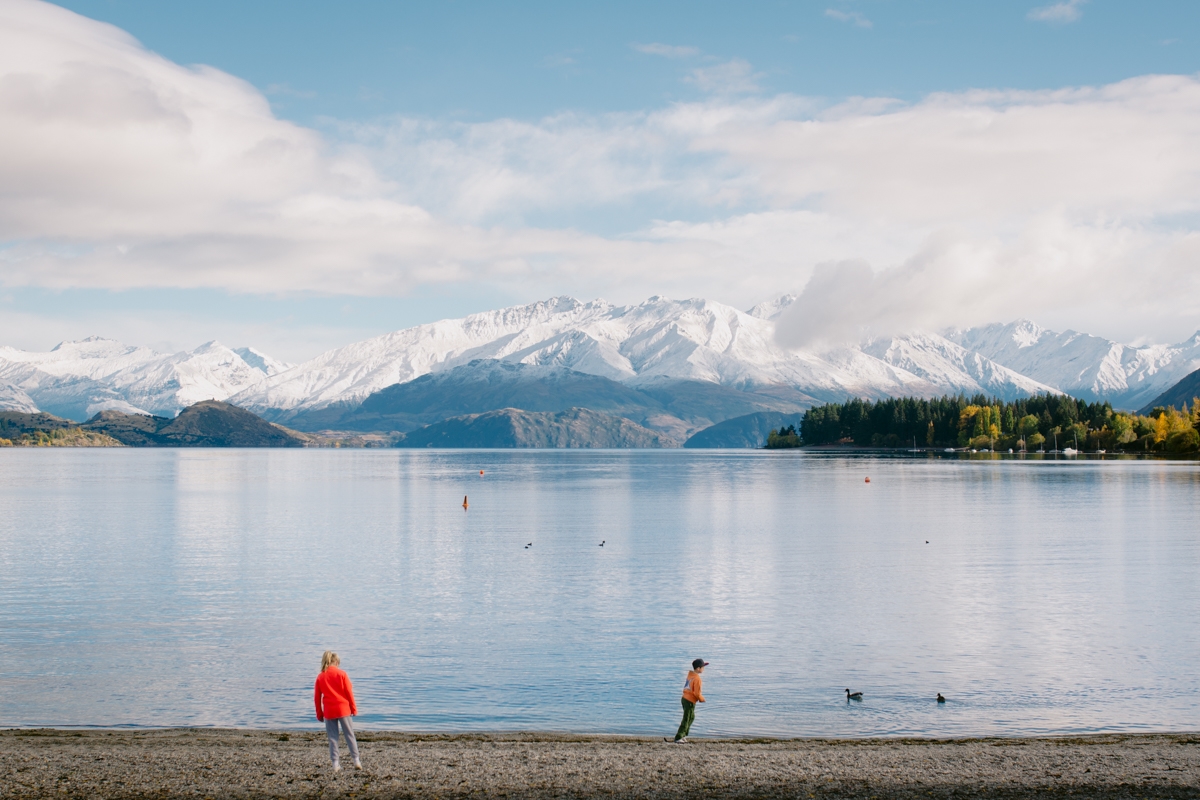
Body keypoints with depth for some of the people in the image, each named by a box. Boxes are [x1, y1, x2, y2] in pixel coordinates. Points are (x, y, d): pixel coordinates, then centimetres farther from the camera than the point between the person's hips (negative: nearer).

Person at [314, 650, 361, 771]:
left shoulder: (320, 677, 3)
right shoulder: (342, 674, -2)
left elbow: (317, 698, 4)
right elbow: (349, 692, -2)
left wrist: (319, 714, 12)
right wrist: (353, 709, 6)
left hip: (329, 711, 1)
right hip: (343, 709, -1)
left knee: (332, 737, 6)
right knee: (349, 735, 6)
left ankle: (335, 763, 3)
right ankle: (356, 760, 3)